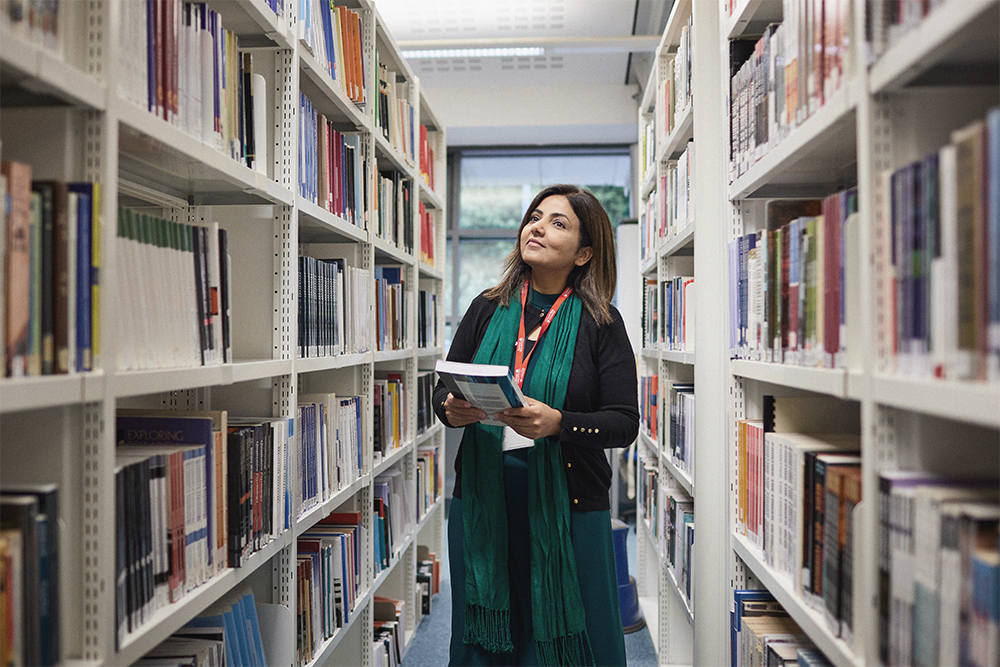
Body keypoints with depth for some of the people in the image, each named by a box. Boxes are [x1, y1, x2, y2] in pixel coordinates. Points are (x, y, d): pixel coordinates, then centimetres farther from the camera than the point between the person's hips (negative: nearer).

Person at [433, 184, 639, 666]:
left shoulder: (601, 323, -3)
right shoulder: (488, 309, 5)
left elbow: (624, 422, -8)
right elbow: (443, 389, 11)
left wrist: (557, 423, -24)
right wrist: (451, 410, -12)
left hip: (569, 508, -2)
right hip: (482, 502, 3)